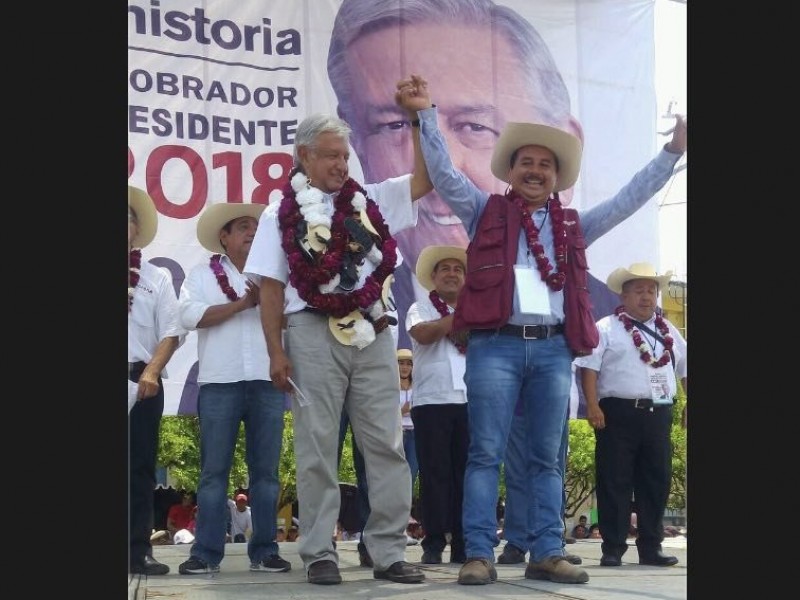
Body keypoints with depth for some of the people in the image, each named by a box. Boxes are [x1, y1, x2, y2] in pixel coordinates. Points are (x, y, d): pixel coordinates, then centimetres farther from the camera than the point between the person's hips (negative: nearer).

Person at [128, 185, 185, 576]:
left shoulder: (156, 278, 13)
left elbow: (171, 332, 5)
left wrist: (151, 372, -9)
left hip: (142, 380, 1)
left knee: (140, 466, 1)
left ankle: (137, 551, 4)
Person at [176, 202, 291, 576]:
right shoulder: (202, 274, 11)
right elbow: (190, 316, -5)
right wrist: (243, 303, -7)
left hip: (268, 382, 2)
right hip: (219, 382, -2)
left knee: (265, 470, 3)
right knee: (214, 470, -2)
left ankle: (264, 550, 6)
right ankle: (206, 552, -1)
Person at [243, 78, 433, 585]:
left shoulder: (372, 201, 13)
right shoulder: (281, 215, 6)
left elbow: (427, 177, 6)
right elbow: (271, 290, 3)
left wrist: (420, 115, -2)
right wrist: (277, 353, -4)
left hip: (372, 333, 3)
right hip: (314, 334, -3)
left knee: (386, 444, 1)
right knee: (317, 446, 1)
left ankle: (389, 552, 5)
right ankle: (320, 553, 6)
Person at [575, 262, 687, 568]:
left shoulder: (668, 331, 18)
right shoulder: (606, 328, 2)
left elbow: (684, 368, 23)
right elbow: (589, 367, -6)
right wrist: (592, 406, -16)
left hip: (658, 415, 5)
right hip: (619, 413, -5)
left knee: (657, 482, 6)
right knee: (615, 482, -3)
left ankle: (650, 547, 14)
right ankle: (613, 548, 1)